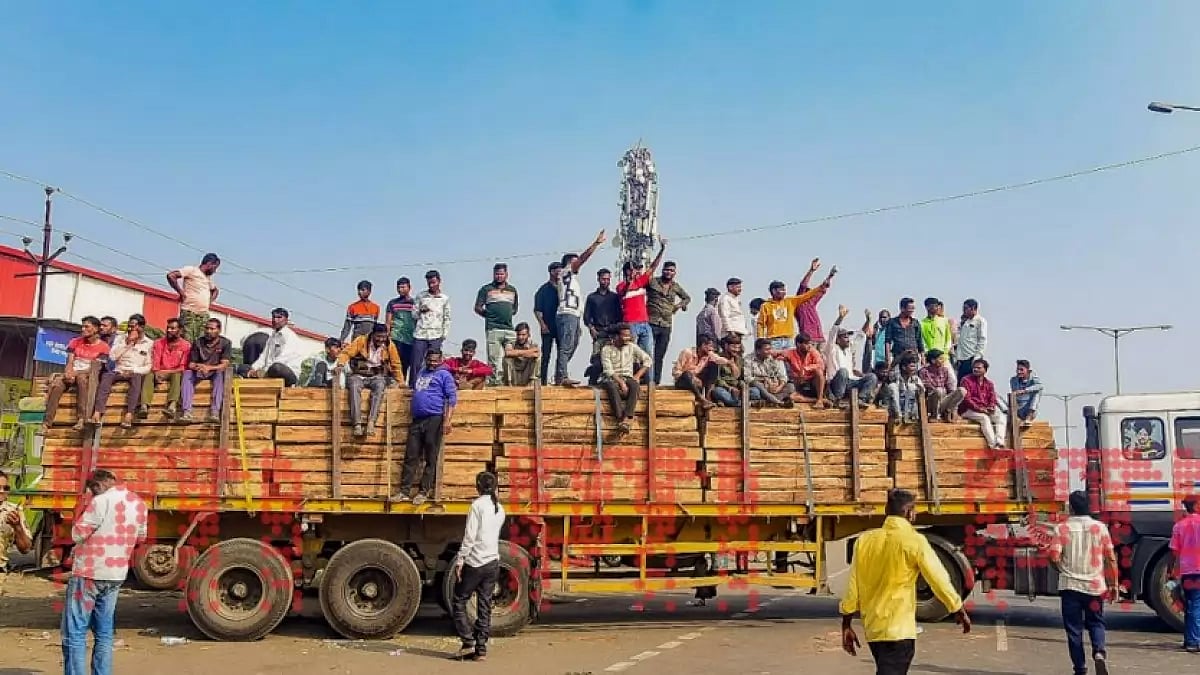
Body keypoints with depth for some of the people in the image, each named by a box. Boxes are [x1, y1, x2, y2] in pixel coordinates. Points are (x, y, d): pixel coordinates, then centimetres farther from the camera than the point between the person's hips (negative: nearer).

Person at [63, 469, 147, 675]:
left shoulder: (102, 501, -15)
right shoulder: (139, 503, 7)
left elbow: (78, 534, -13)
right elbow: (141, 537, 19)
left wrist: (83, 518, 4)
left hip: (89, 573, -7)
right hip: (117, 575, 7)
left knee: (75, 633, -1)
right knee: (104, 633, 14)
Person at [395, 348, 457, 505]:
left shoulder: (444, 375, 4)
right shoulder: (421, 372, 24)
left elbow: (452, 398, -5)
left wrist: (448, 420, -14)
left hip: (434, 419, -6)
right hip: (417, 420, 6)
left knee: (430, 459, -2)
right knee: (410, 457, 3)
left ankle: (423, 492, 3)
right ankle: (404, 491, 4)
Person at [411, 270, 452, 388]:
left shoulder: (444, 298, 8)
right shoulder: (421, 296, 9)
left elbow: (446, 318, 10)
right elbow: (414, 315, 12)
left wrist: (444, 334, 2)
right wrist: (421, 310, -9)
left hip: (436, 335, 0)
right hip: (420, 334, 1)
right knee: (416, 363, -1)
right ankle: (412, 386, 5)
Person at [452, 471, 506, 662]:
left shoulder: (477, 505, -11)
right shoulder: (500, 509, 11)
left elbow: (469, 536, -15)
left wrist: (460, 560, -13)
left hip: (475, 562, -6)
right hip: (493, 562, 7)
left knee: (458, 603, 7)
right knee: (485, 607, 9)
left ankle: (468, 643, 0)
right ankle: (481, 648, 8)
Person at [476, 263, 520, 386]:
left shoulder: (512, 290, 19)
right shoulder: (486, 289, 8)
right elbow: (477, 308, 6)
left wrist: (507, 315, 12)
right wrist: (490, 316, 0)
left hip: (509, 328, 4)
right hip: (493, 329, -4)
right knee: (493, 359, -5)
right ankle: (493, 382, -3)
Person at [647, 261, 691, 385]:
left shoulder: (675, 286, 13)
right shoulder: (653, 282, 0)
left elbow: (687, 298, 29)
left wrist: (679, 305, 11)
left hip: (666, 325, 4)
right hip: (651, 323, -4)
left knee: (660, 356, 8)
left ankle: (656, 381, 13)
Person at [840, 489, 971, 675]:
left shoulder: (864, 540, 4)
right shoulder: (914, 541, -10)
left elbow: (853, 585, 4)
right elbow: (939, 579, -8)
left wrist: (846, 625, 10)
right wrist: (959, 611, 7)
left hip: (872, 628, 6)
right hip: (898, 629, -6)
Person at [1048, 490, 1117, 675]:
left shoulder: (1062, 528, -6)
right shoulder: (1100, 528, -1)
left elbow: (1054, 558, -11)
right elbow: (1111, 559, 0)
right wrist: (1114, 584, 8)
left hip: (1070, 586, -1)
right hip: (1095, 586, 1)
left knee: (1074, 629, 7)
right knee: (1096, 623, 17)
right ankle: (1099, 652, -9)